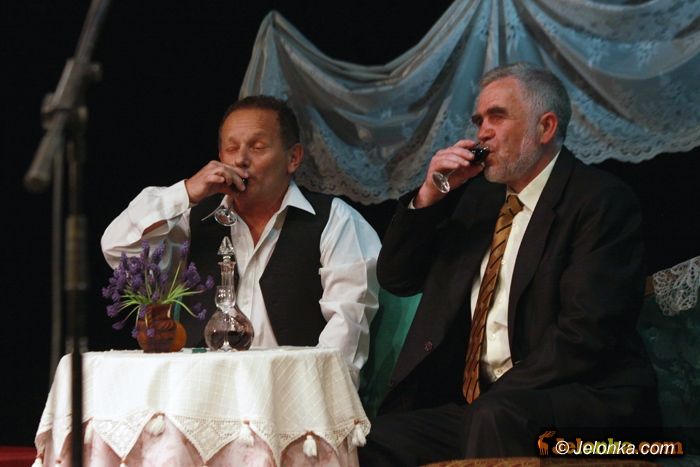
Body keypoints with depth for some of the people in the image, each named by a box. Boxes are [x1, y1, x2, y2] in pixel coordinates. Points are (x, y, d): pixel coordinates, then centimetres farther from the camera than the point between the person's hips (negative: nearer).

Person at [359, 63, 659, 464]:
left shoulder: (602, 200, -6)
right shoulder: (477, 194, 16)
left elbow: (585, 334, -16)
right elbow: (396, 279, 18)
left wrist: (497, 400, -19)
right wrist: (429, 196, 3)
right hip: (473, 404, 7)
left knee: (495, 419, -36)